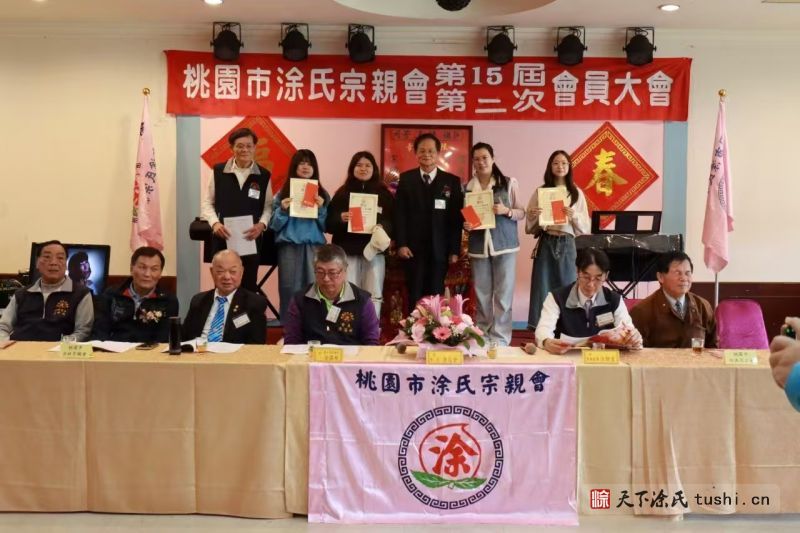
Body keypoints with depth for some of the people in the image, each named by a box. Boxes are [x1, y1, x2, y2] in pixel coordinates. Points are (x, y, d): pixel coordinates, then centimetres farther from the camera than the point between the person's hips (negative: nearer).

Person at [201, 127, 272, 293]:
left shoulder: (264, 175, 4)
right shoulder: (219, 171, 3)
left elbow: (268, 206, 6)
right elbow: (207, 203, 7)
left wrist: (261, 224, -13)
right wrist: (215, 223, -10)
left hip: (251, 240, 0)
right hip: (222, 239, 0)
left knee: (249, 285, 8)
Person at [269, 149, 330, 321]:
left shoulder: (322, 194, 8)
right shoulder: (283, 193, 6)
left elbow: (326, 226, 6)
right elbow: (275, 225, 5)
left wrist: (321, 209, -9)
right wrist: (282, 210, -11)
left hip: (314, 246, 1)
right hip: (289, 246, 0)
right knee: (290, 289, 0)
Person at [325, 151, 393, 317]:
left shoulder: (384, 194, 8)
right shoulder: (342, 193, 7)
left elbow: (393, 221, 4)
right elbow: (329, 223, 5)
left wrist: (383, 228, -16)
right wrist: (341, 218, -15)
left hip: (374, 250, 1)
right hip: (348, 251, 0)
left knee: (374, 296, 3)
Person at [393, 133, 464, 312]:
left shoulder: (452, 181, 5)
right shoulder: (406, 179, 6)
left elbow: (456, 217, 2)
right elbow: (399, 214, 2)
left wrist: (454, 250, -3)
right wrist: (401, 244, -8)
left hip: (440, 249, 0)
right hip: (413, 248, 0)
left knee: (436, 296, 4)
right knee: (415, 296, 3)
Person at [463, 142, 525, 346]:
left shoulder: (509, 183, -1)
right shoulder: (467, 187, 6)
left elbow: (521, 212, 3)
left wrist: (506, 211, -16)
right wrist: (465, 224, -6)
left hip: (504, 245, -2)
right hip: (479, 246, 2)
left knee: (503, 294, 0)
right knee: (481, 294, 8)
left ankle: (500, 338, 7)